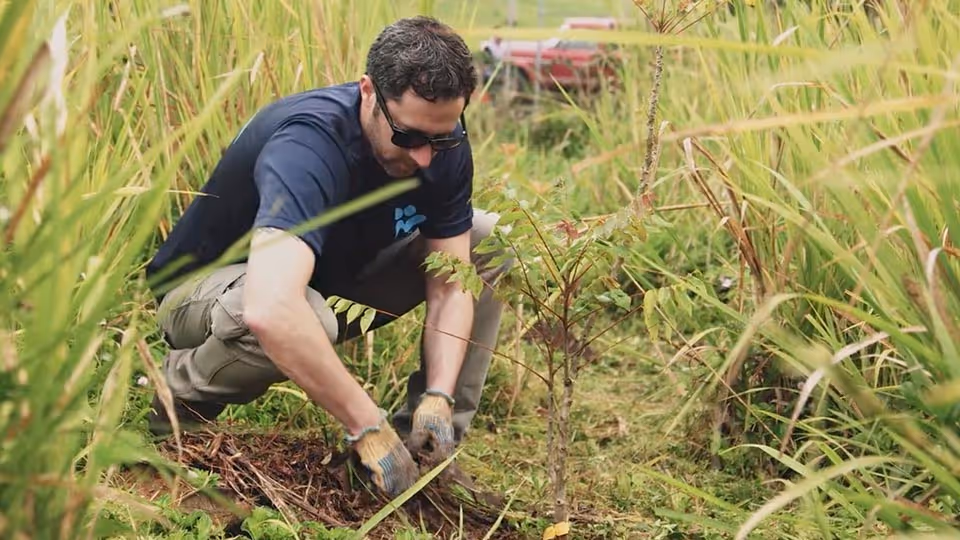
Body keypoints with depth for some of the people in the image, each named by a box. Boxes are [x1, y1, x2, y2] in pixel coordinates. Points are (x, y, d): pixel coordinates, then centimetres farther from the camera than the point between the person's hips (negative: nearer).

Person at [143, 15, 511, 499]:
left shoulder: (440, 140, -14)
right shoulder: (309, 143, -36)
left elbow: (450, 282, -10)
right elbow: (270, 310, -51)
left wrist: (438, 395, -25)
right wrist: (367, 427, -45)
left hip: (334, 275, 7)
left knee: (491, 241, -5)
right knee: (302, 315, -42)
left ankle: (441, 437, -2)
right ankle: (182, 392, -10)